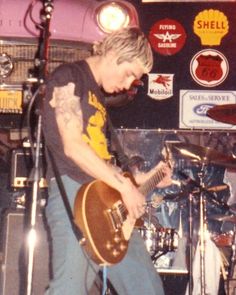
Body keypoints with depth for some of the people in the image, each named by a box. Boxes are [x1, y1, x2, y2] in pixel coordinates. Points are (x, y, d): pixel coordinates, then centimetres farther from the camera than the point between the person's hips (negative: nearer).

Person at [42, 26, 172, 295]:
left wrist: (141, 179, 17)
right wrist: (125, 186, -15)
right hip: (72, 195, -9)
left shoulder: (98, 94, 23)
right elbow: (72, 147, -16)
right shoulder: (68, 77, -4)